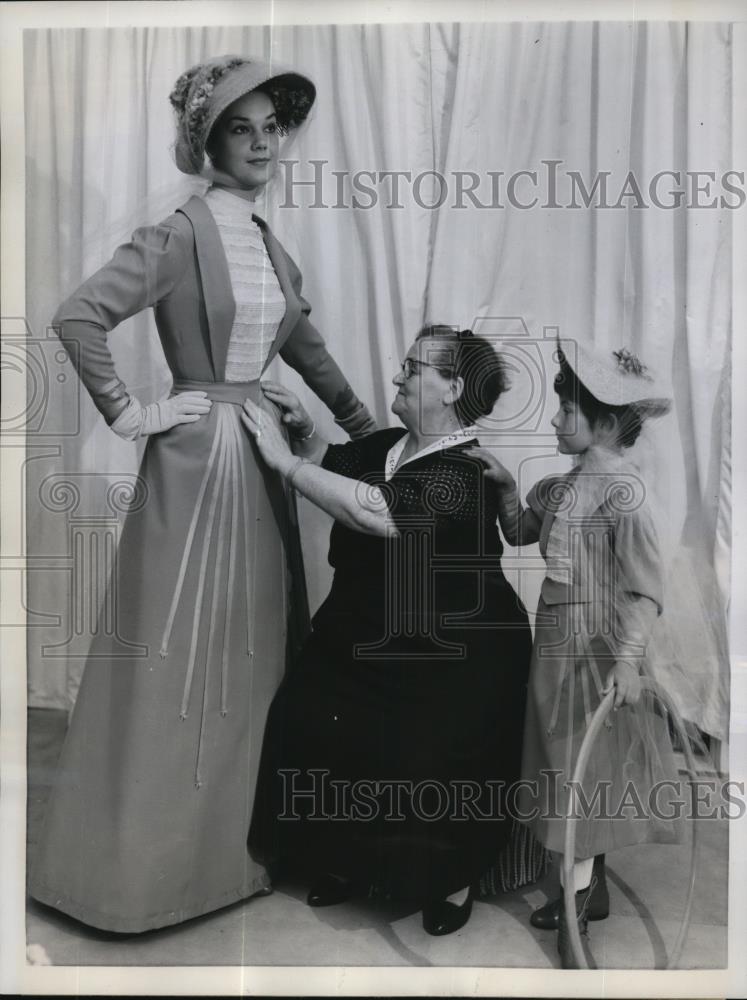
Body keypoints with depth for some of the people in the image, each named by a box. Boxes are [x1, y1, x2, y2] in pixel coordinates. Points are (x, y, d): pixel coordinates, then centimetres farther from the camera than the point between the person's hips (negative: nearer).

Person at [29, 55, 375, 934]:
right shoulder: (182, 236, -11)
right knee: (178, 664, 1)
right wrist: (128, 416, -15)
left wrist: (371, 431, 18)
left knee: (253, 655, 15)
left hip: (259, 459, 8)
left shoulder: (269, 246, 13)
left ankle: (236, 843, 35)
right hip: (195, 462, -8)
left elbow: (306, 348, 19)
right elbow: (77, 317, -20)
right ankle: (144, 860, 22)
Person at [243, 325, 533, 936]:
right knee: (310, 722, -5)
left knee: (431, 764, -9)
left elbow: (378, 511, -33)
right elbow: (330, 462, 21)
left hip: (454, 656, -6)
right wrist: (303, 429, 1)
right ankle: (346, 859, 19)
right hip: (371, 634, 7)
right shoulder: (389, 445, 5)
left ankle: (454, 883, 23)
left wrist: (284, 460, -27)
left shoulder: (466, 472, -20)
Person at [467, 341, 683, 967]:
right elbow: (519, 533, 19)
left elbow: (647, 590, -18)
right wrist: (506, 485, 3)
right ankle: (593, 891, 35)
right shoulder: (562, 488, 6)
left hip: (597, 655, -8)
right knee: (576, 777, 18)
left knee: (583, 774, 2)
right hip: (560, 647, 8)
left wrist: (629, 658, -27)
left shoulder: (623, 493, -17)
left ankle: (577, 909, 17)